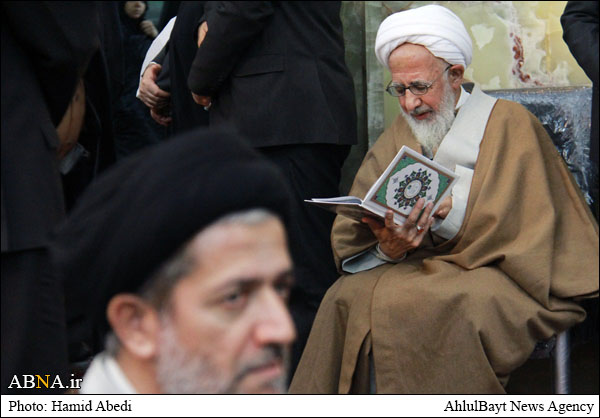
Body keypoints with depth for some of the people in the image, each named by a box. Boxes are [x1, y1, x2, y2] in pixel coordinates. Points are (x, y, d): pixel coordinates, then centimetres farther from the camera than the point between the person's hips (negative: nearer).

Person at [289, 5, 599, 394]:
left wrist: (447, 214, -20)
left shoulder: (511, 124, 2)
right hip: (422, 268, 4)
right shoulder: (399, 135, 16)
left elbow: (516, 226, -8)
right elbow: (355, 239, 5)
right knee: (349, 297, -28)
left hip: (497, 272, -4)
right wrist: (389, 247, -18)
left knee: (414, 306, -35)